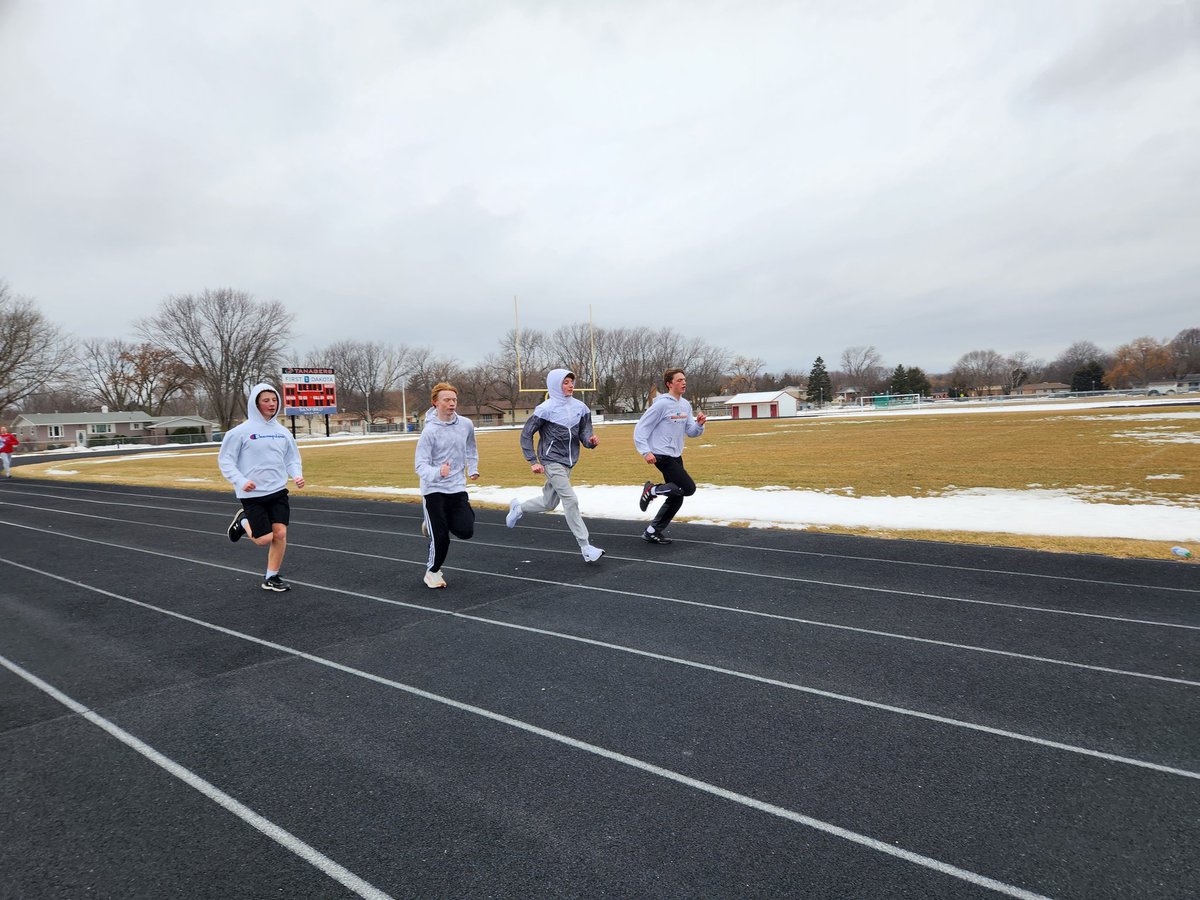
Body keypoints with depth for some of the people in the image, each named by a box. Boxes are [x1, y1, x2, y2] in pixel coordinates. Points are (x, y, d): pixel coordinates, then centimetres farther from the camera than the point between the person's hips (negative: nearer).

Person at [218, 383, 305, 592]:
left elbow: (292, 459, 16)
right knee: (264, 539, -4)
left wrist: (297, 475, -4)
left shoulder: (282, 432, 7)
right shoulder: (241, 431, -7)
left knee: (280, 534, -4)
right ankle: (243, 522, 29)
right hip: (252, 494, -4)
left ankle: (271, 578, 13)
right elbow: (225, 459, -4)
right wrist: (240, 481, -18)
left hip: (278, 491, 4)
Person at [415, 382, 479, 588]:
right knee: (440, 538, -4)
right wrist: (438, 472, -36)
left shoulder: (466, 425, 1)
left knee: (465, 531, -9)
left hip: (457, 488, 4)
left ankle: (434, 524, 23)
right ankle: (433, 572, 24)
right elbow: (420, 465, -17)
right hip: (434, 490, -4)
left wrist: (473, 469, 12)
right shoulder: (430, 431, -13)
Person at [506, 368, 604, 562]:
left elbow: (584, 433, 7)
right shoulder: (546, 409, -12)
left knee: (549, 503, 17)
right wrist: (533, 461, -10)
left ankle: (518, 508, 45)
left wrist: (590, 440, -17)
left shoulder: (580, 407, 2)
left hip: (568, 462, 7)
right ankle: (585, 548, -9)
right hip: (552, 461, -7)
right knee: (571, 500, -15)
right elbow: (526, 434, -6)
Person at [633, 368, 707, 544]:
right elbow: (641, 429, -13)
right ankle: (652, 490, 3)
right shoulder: (661, 404, -14)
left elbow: (691, 432, 12)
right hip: (663, 455, -8)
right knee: (689, 488, -15)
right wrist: (646, 452, -23)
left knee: (677, 497, 8)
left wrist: (699, 424, -9)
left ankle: (652, 531, 18)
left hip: (676, 456, 8)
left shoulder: (685, 405, 9)